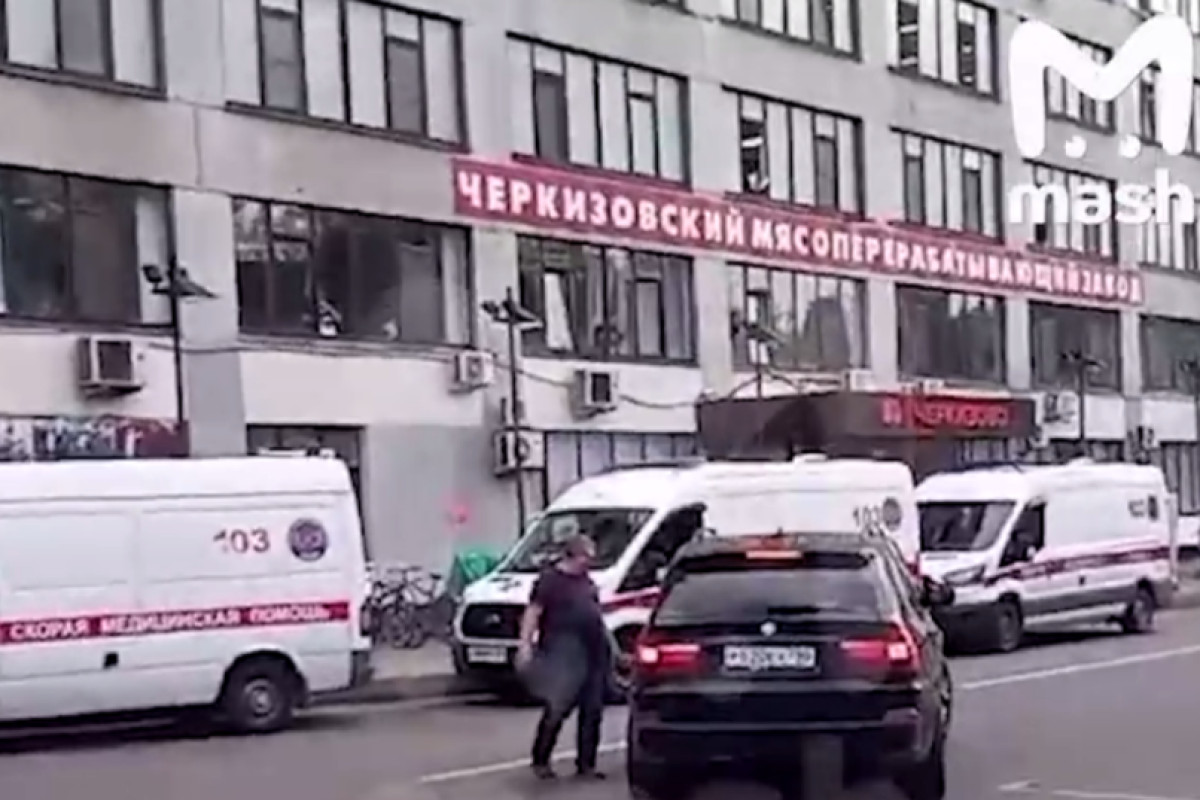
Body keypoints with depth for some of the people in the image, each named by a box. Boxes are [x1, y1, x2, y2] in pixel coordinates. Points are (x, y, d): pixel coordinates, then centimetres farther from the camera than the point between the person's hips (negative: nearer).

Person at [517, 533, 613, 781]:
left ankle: (586, 765, 14)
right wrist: (525, 644, -22)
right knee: (557, 710, -6)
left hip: (594, 654, 8)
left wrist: (610, 643, 27)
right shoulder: (550, 580, -8)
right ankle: (540, 761, 7)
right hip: (563, 656, -7)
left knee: (592, 712, 7)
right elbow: (532, 614, -13)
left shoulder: (586, 581, 16)